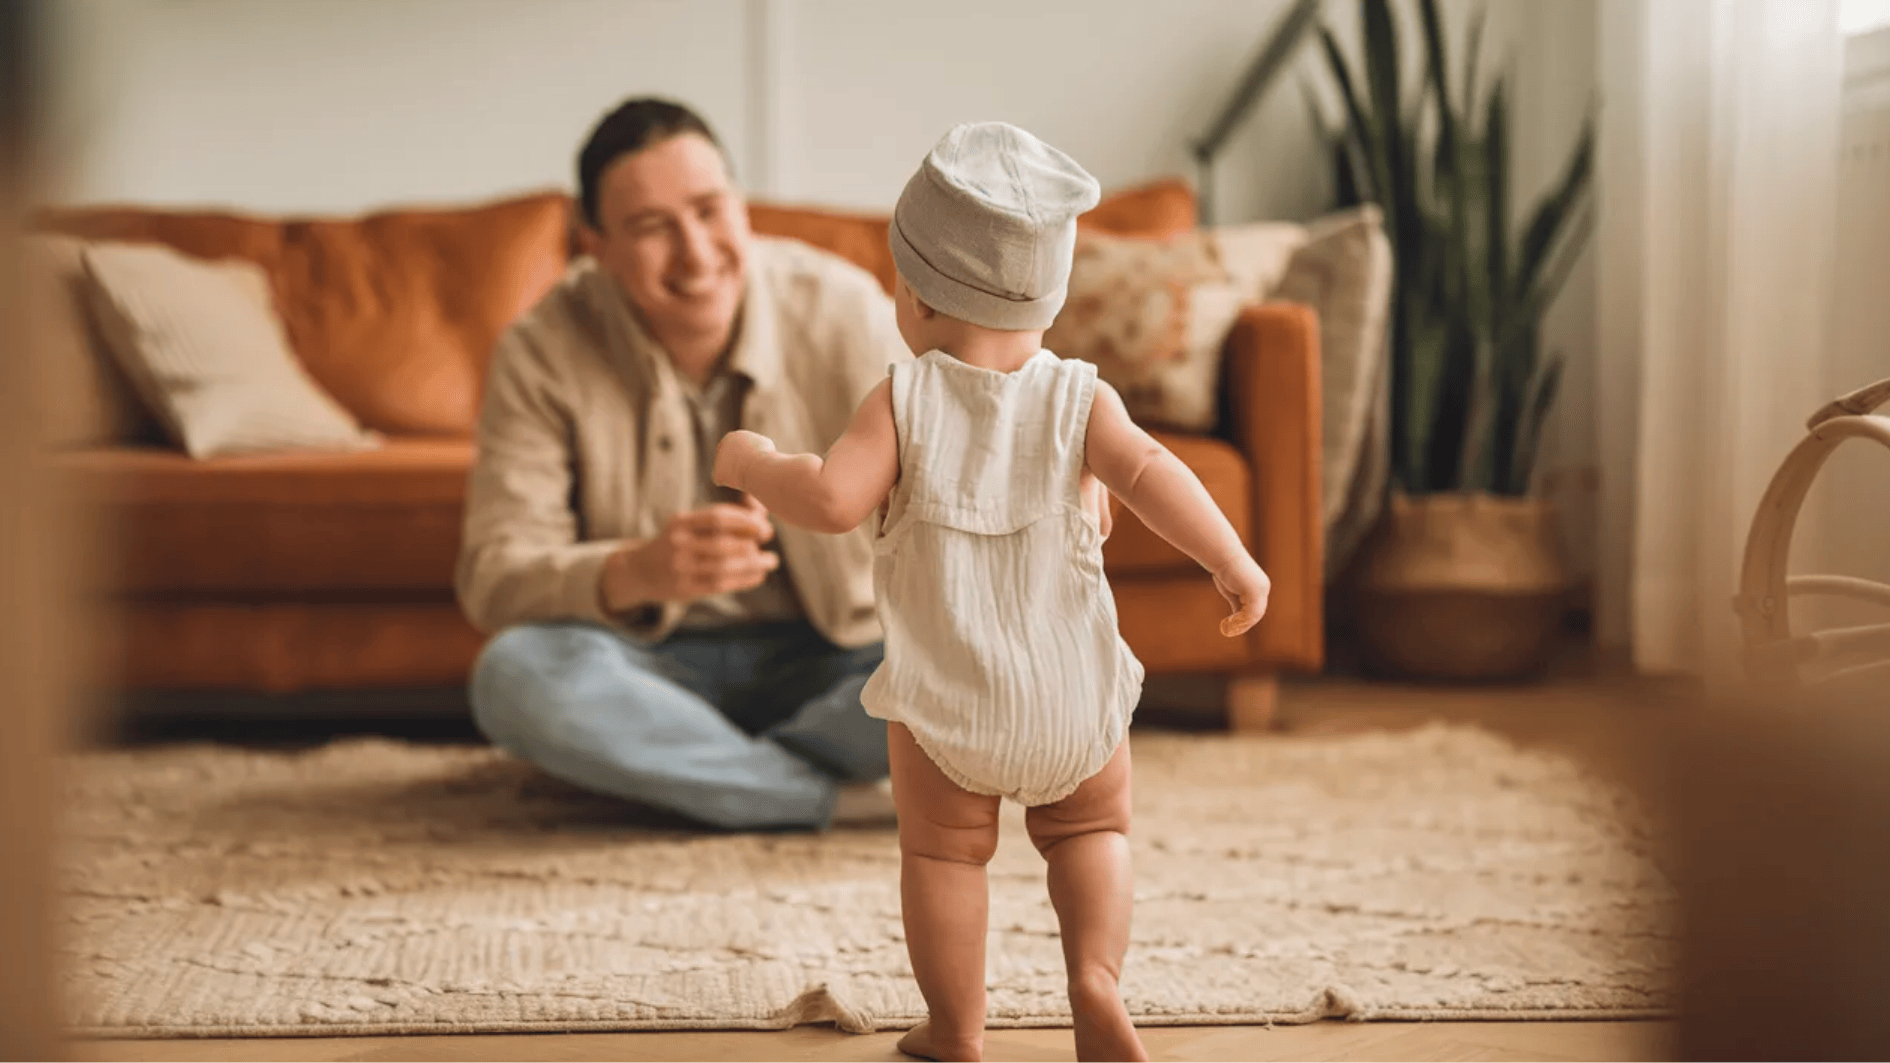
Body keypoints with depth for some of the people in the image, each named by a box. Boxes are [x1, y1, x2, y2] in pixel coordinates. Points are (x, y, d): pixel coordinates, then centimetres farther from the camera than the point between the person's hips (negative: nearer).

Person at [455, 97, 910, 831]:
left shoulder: (843, 312, -11)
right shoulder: (542, 355, -12)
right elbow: (493, 576, -19)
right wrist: (633, 573, -40)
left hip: (827, 666, 1)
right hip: (652, 669, 0)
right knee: (516, 674, -33)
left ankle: (673, 772, -17)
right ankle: (844, 797, -23)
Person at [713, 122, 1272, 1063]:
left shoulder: (906, 400, -12)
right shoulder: (1077, 398, -9)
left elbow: (831, 500, -20)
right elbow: (1148, 472, -22)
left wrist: (753, 464, -3)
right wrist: (1232, 562, -14)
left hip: (943, 696, -1)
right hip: (1073, 694, 1)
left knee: (943, 852, 18)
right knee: (1090, 829, 23)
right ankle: (1095, 979, 3)